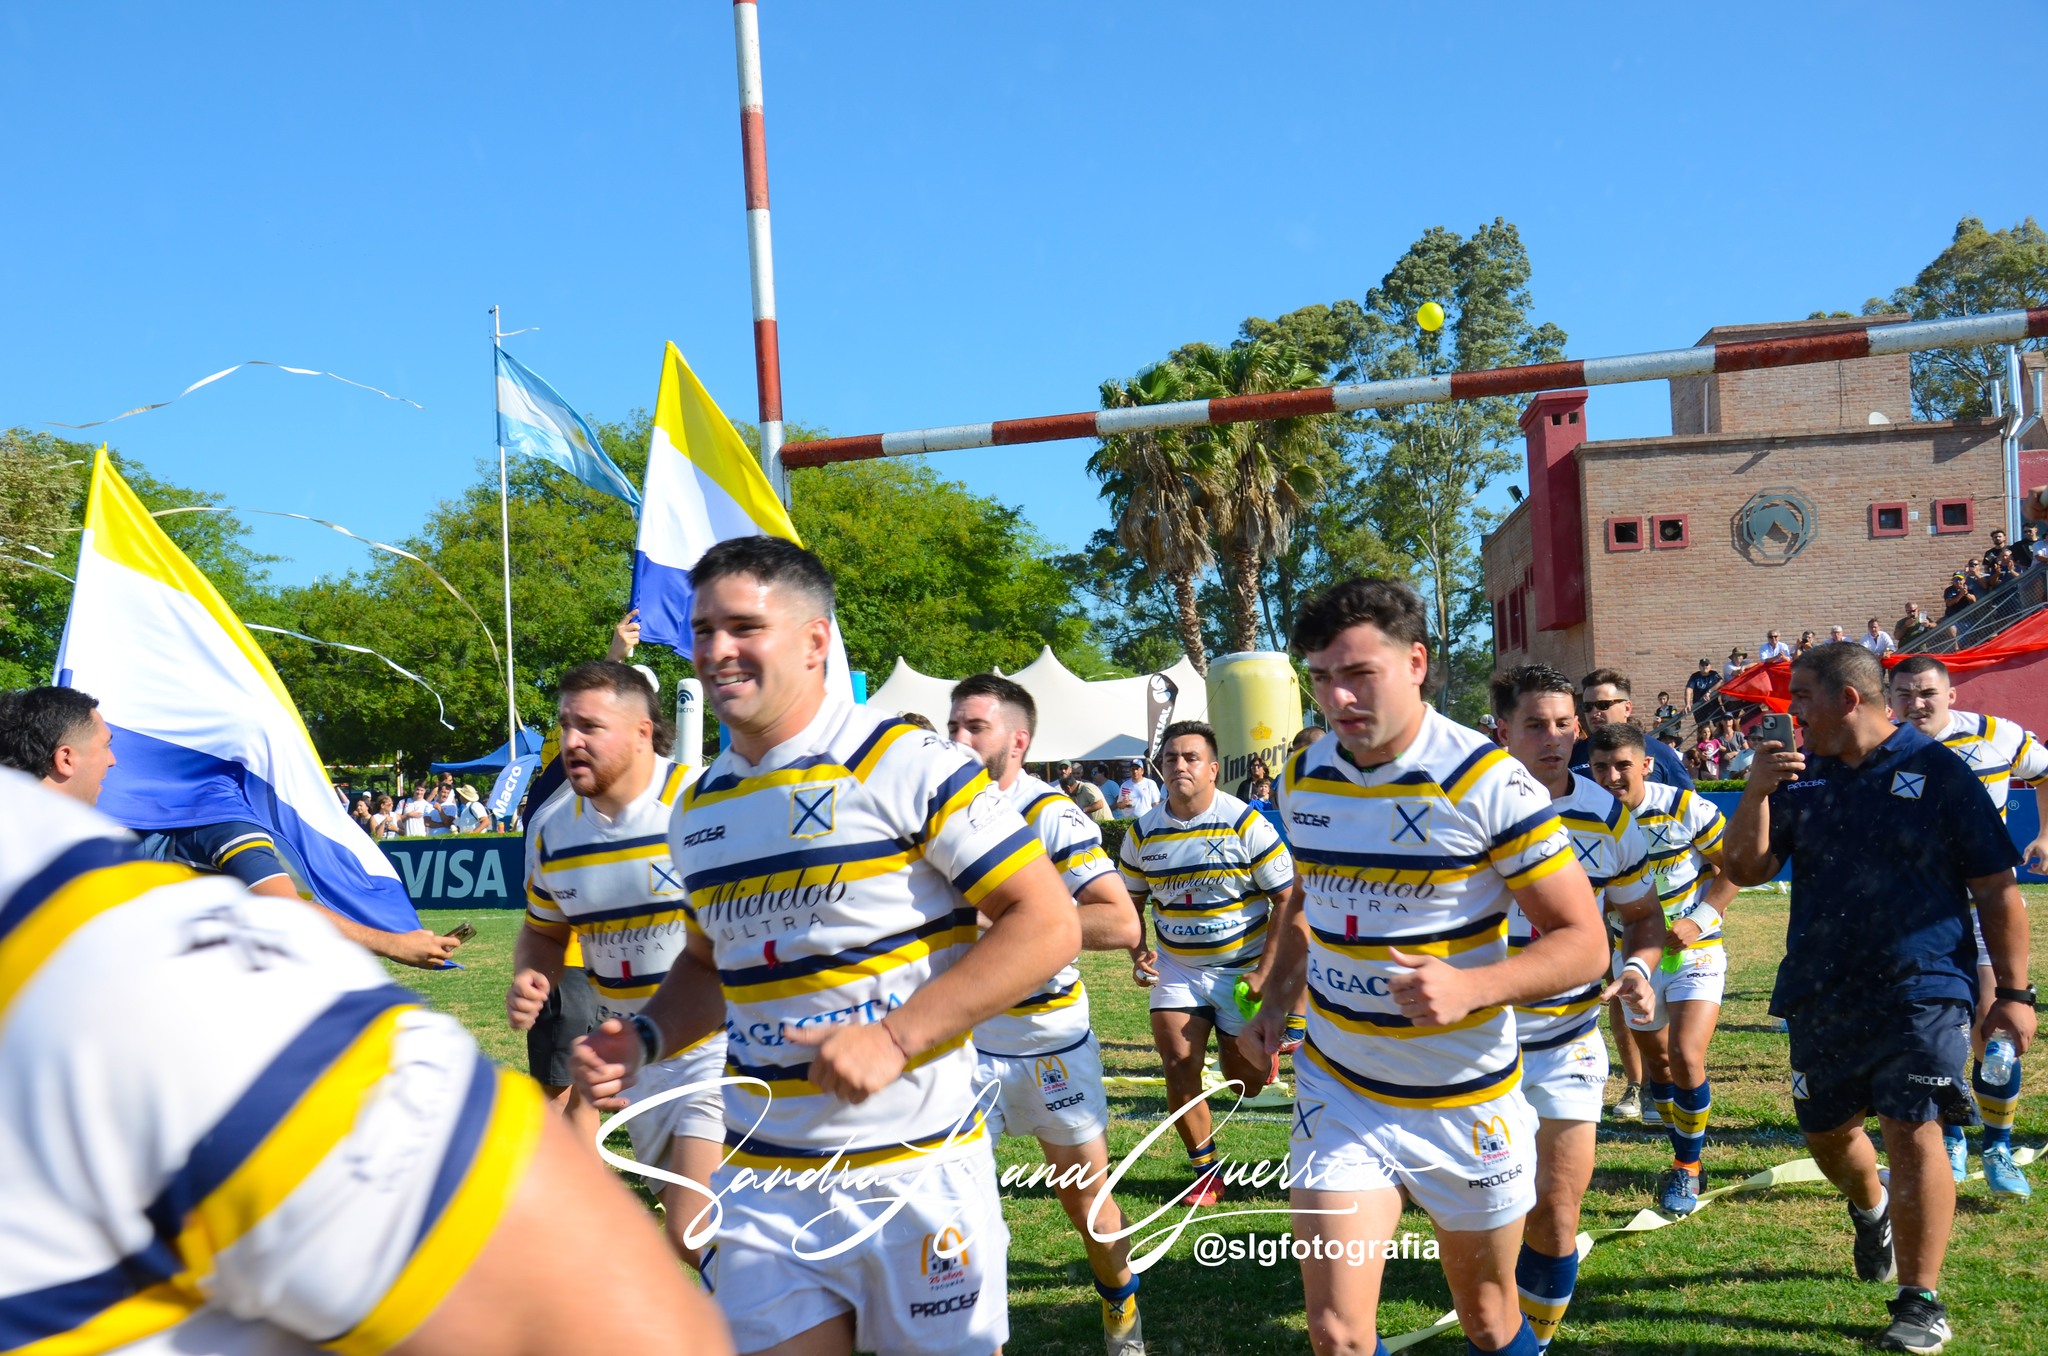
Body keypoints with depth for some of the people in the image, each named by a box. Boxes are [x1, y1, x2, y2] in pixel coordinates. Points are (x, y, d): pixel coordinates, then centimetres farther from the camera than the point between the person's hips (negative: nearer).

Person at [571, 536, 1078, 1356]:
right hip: (759, 1181, 5)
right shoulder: (698, 808, 9)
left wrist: (894, 1038, -20)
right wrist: (645, 1037, 4)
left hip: (914, 1171, -5)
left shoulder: (905, 764, -11)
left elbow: (1049, 924, -14)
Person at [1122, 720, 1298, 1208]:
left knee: (1247, 1083, 4)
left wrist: (1265, 972, -15)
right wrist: (1138, 954, -4)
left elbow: (1288, 900, -10)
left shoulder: (1247, 824, -13)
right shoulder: (1142, 833, -2)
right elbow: (1130, 902, 14)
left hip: (1243, 968, -3)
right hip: (1176, 967, 3)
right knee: (1179, 1067, -9)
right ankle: (1206, 1170, 9)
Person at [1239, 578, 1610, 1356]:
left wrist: (1472, 986, -31)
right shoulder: (1303, 779, -1)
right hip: (1336, 1090, 3)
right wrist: (1277, 1002, 3)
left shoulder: (1486, 782, -18)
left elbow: (1583, 941, -15)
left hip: (1466, 1100, -3)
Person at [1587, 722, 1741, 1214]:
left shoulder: (1685, 807, -18)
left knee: (1685, 1056, -17)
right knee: (1655, 1059, 12)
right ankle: (1686, 1161, 34)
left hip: (1694, 948, -3)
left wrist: (1699, 920, -19)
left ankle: (1688, 1167, 4)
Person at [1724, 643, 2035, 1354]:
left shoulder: (1936, 771, -5)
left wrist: (2015, 991, -4)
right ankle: (1870, 1209, 49)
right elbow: (1745, 869, 2)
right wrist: (1755, 793, -13)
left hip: (1921, 989, -5)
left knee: (1912, 1132, -10)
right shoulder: (1801, 776, 7)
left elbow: (1996, 888, -3)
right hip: (1822, 994, 5)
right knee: (1826, 1131, 15)